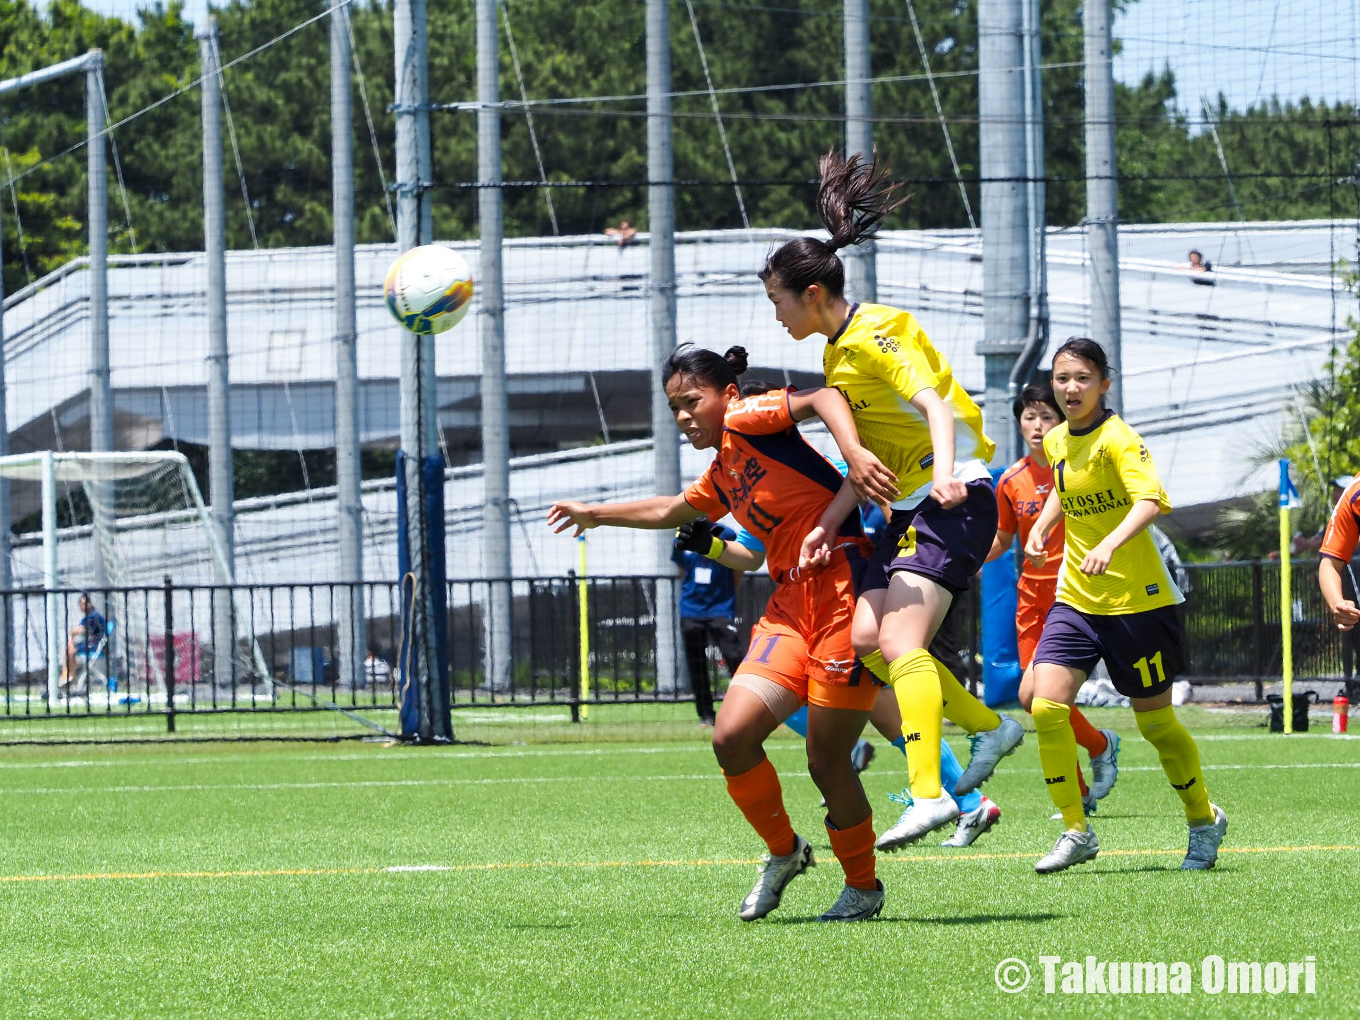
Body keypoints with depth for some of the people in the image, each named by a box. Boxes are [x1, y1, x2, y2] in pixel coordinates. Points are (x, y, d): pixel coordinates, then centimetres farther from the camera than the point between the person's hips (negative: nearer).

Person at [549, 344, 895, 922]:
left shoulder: (744, 419, -4)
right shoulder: (720, 477, 21)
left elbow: (824, 399, -21)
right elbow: (672, 512, 42)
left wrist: (854, 453, -39)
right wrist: (595, 516, 53)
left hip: (842, 587, -8)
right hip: (790, 603, 8)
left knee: (827, 760, -5)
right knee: (732, 737, -6)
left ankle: (864, 889, 15)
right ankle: (783, 852, 17)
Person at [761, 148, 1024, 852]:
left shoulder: (875, 335, -11)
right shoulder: (837, 353, 17)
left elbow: (936, 403, -25)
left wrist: (946, 471, -42)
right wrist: (829, 525, 6)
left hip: (953, 497, -10)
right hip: (908, 505, 10)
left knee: (901, 641, -21)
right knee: (866, 639, -1)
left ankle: (929, 796, -30)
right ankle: (989, 727, 10)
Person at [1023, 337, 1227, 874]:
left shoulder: (1117, 438, -16)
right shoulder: (1056, 442, 7)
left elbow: (1149, 500, -32)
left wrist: (1109, 545, -47)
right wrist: (1041, 527, 12)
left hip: (1137, 600, -6)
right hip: (1076, 600, 6)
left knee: (1155, 720, 5)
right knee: (1047, 705, -12)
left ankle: (1204, 820, 29)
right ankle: (1075, 831, -1)